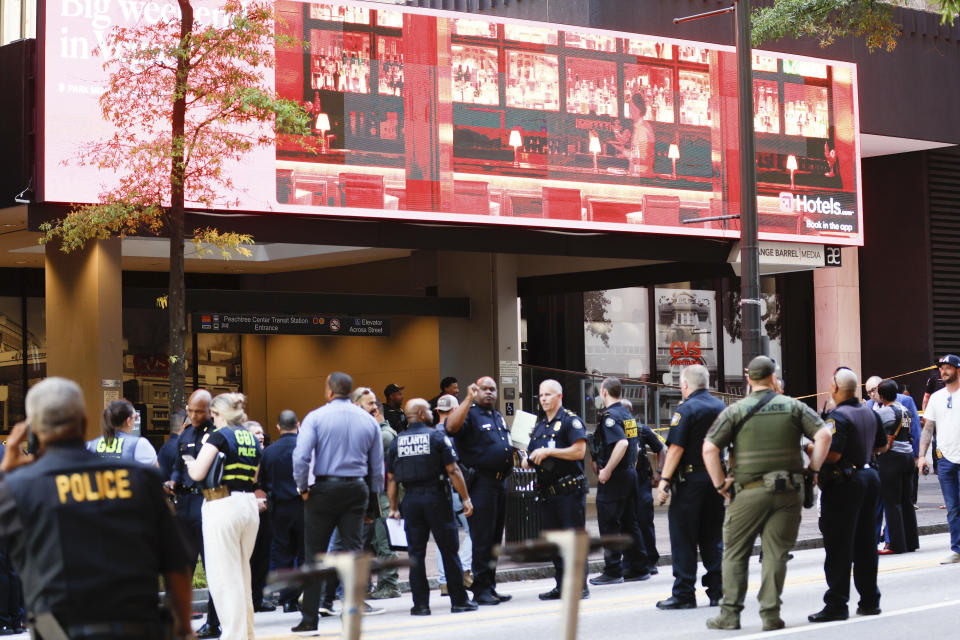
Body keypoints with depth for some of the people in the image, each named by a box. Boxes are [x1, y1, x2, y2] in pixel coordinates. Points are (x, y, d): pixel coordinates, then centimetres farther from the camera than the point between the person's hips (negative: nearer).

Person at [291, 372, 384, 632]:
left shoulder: (316, 417, -4)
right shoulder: (368, 420, 9)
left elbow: (300, 456, -14)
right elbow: (378, 465, 11)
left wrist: (302, 488, -3)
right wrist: (373, 495, 17)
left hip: (325, 489, -3)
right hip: (357, 489, 3)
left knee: (315, 553, 3)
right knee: (354, 549, 3)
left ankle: (310, 617, 5)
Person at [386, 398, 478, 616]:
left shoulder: (397, 442, 7)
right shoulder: (437, 436, -4)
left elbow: (391, 478, 7)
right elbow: (453, 470, -8)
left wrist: (393, 507, 13)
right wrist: (465, 498, -4)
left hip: (410, 500, 3)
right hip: (436, 497, -3)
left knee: (416, 553, 6)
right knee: (449, 551, 3)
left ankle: (420, 604, 4)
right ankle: (459, 601, 7)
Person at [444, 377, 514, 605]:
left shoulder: (498, 417, 21)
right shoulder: (470, 413, -6)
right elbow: (451, 427, -27)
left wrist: (515, 452, 15)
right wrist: (468, 399, -29)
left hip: (501, 482, 9)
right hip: (480, 482, -9)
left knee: (495, 537, 12)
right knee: (482, 539, -8)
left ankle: (491, 587, 19)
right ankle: (481, 589, -5)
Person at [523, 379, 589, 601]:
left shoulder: (570, 420, -5)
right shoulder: (539, 425, 19)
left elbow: (579, 451, -16)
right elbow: (531, 457, 27)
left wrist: (548, 452, -17)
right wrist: (528, 460, 4)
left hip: (569, 489, -8)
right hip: (546, 491, 8)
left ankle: (580, 586, -2)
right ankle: (562, 586, 16)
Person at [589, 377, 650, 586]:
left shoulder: (610, 416, -15)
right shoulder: (627, 414, 14)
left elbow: (621, 444, -28)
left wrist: (606, 471, -23)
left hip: (614, 476, -9)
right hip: (630, 473, 9)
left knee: (609, 524, -3)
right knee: (629, 523, 14)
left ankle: (612, 572, -1)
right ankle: (639, 568, 17)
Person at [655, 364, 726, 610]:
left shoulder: (686, 409, -11)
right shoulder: (721, 407, 9)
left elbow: (676, 448, -15)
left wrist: (664, 480, -14)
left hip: (690, 480, -6)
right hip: (717, 478, 6)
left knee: (683, 539, -1)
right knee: (712, 538, 12)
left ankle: (683, 594, -1)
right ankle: (717, 591, 12)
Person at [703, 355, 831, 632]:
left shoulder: (735, 410, 1)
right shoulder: (793, 406, 5)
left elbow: (709, 448, -7)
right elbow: (823, 434, -3)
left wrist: (720, 483, 1)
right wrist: (813, 468, 3)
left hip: (750, 491, -1)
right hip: (789, 490, 2)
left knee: (735, 553, 8)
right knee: (776, 554, 6)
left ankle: (730, 613, 6)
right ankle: (771, 614, 3)